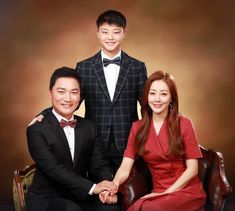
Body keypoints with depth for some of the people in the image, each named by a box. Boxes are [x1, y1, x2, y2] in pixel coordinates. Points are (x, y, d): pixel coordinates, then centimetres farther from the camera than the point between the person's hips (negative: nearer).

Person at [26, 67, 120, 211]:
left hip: (81, 196, 4)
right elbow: (54, 169, -19)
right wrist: (92, 187, -27)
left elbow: (99, 165, 2)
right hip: (46, 199, -4)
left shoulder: (90, 127, 9)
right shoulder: (36, 130, -8)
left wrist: (107, 189, -21)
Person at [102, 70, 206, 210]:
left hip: (188, 191, -3)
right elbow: (125, 167, 0)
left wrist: (165, 193, -14)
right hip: (159, 193, 3)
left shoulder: (184, 124, -2)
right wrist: (114, 184, -22)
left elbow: (192, 169, -5)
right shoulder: (137, 128, 8)